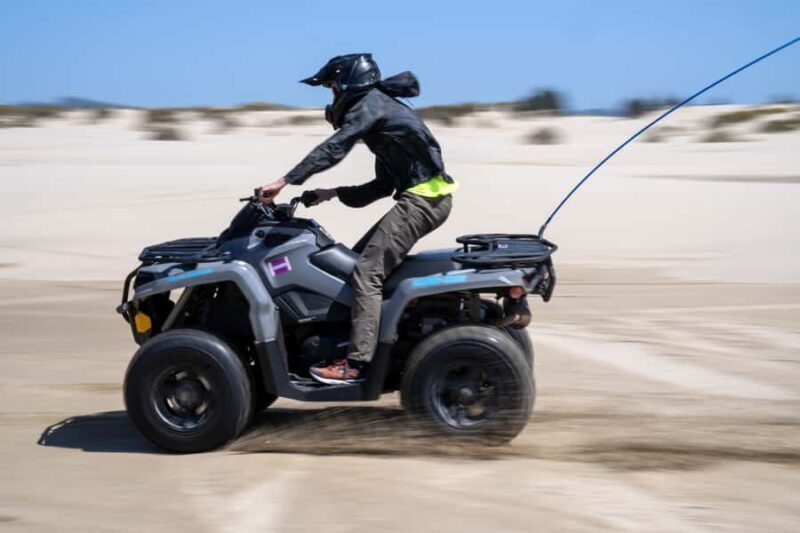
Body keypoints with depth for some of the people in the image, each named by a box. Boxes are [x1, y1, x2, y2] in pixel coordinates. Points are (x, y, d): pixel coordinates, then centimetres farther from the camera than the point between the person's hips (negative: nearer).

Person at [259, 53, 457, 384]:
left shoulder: (370, 103, -4)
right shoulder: (381, 107, 26)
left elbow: (333, 148, -19)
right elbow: (383, 185, 26)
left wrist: (285, 181, -21)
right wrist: (337, 194, 18)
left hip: (423, 199, -10)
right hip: (419, 198, 10)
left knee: (367, 273, -15)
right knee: (357, 259, 15)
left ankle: (356, 362, -20)